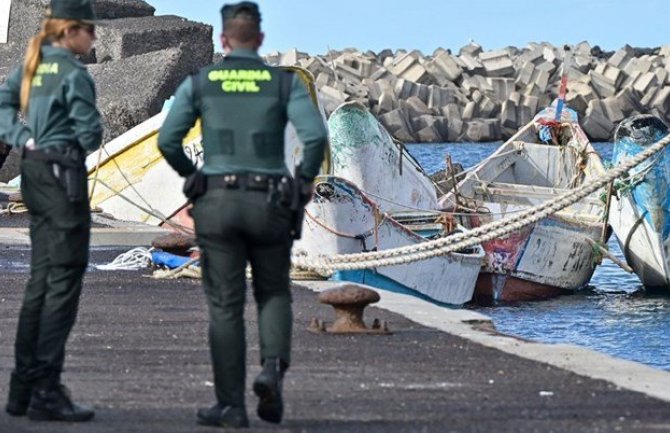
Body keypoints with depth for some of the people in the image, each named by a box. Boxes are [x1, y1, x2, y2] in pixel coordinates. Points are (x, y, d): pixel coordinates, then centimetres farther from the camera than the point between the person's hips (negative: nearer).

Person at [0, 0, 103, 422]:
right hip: (64, 173, -9)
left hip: (34, 173, 9)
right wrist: (90, 137, 8)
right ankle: (46, 391, -7)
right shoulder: (74, 74, -13)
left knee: (41, 278, 14)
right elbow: (89, 134, -14)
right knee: (64, 280, -5)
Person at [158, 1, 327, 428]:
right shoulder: (286, 83, 1)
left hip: (218, 202, 0)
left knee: (225, 305, 5)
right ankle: (273, 367, -8)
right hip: (270, 204, 0)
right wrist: (306, 179, 5)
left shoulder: (199, 83, 3)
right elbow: (316, 135, -12)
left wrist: (191, 174, 15)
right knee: (274, 293, 18)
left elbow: (168, 140, -4)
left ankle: (231, 405, 2)